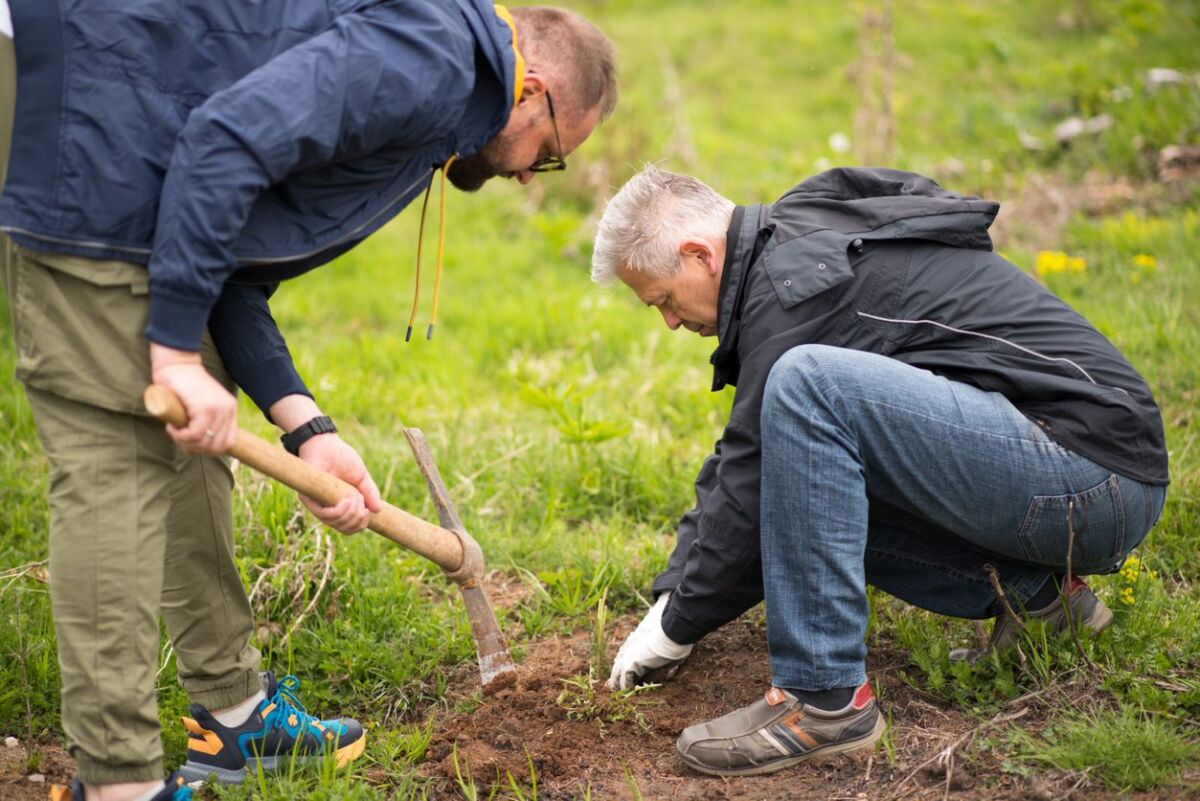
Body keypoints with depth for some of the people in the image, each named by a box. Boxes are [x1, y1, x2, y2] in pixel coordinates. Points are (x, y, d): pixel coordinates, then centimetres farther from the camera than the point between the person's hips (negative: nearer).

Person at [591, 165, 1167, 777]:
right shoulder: (799, 240, 16)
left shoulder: (792, 284, -16)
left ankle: (825, 698, -19)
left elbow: (749, 493, -13)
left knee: (806, 383, -26)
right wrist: (670, 594, 18)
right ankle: (1033, 589, 10)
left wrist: (677, 627, 2)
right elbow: (745, 457, 21)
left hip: (1091, 474, -10)